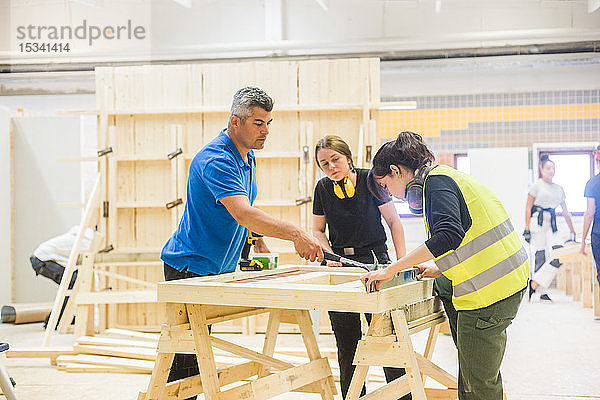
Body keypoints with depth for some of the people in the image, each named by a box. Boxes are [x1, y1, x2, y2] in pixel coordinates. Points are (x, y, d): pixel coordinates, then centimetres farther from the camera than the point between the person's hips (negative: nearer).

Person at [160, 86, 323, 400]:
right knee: (185, 360, -6)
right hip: (189, 269, -10)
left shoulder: (248, 158, 9)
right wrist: (295, 234, -46)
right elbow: (243, 213, -38)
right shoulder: (215, 160, -24)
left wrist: (258, 243, 7)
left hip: (218, 269, 10)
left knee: (197, 354, 15)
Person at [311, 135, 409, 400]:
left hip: (375, 261, -3)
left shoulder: (370, 180, -6)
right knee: (347, 345, 4)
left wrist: (401, 260, -10)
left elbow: (394, 222, 0)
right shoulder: (323, 189, 3)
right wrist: (329, 255, -4)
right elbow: (318, 230, 15)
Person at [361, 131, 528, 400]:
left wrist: (391, 269, -26)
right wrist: (440, 270, 18)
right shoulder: (444, 177, 19)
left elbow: (448, 234, -29)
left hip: (490, 290, -10)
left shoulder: (436, 181, -12)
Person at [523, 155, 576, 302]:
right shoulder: (537, 185, 3)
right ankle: (542, 293, -1)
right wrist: (527, 228, -10)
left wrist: (572, 232, 18)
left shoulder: (559, 188, 19)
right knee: (540, 256, -9)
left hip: (552, 223, 6)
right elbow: (528, 207, -1)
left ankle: (535, 284, -8)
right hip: (538, 222, -6)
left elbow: (565, 211, 21)